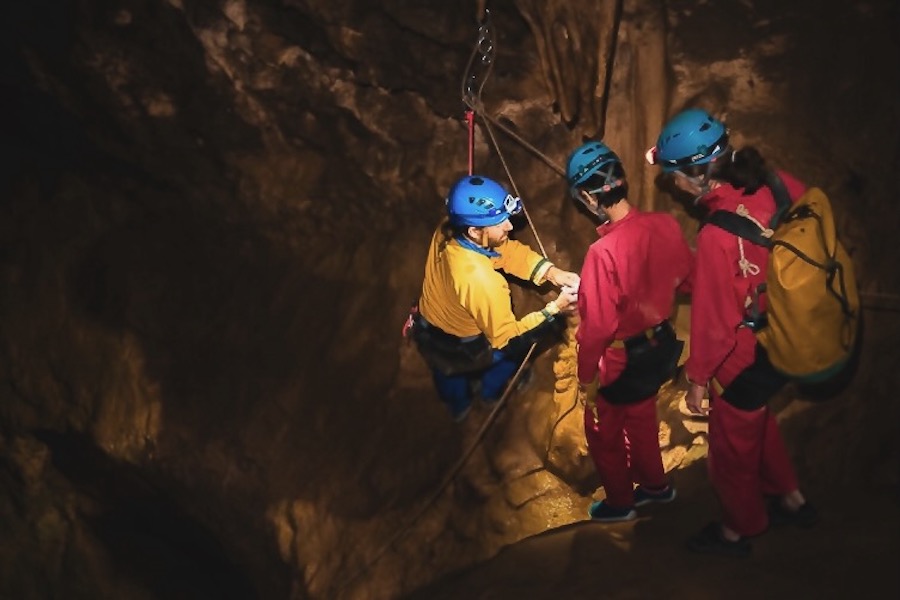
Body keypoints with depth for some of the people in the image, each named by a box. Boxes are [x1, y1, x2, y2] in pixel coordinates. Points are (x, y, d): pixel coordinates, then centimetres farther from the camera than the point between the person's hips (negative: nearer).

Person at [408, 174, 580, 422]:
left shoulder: (447, 230, -22)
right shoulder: (480, 280, -42)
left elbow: (509, 250, -10)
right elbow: (507, 339, -28)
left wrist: (552, 272, -19)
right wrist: (554, 310, -26)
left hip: (426, 335, 5)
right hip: (460, 352, -5)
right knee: (526, 336, 22)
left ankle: (457, 405, 63)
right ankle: (492, 389, 43)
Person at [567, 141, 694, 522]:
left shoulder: (604, 251, -33)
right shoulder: (665, 225, -14)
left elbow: (597, 326, -26)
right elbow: (687, 280, 2)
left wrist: (586, 377, -12)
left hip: (622, 359, -6)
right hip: (661, 345, 6)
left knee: (603, 431, 20)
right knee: (641, 418, 30)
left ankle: (619, 502, 39)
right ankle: (655, 485, 49)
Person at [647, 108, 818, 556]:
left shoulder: (717, 236, -33)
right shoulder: (780, 185, -15)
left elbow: (714, 320, -23)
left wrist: (698, 377, -8)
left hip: (746, 357, -7)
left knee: (732, 445, 19)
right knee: (755, 418, 32)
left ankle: (736, 531, 42)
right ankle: (791, 501, 49)